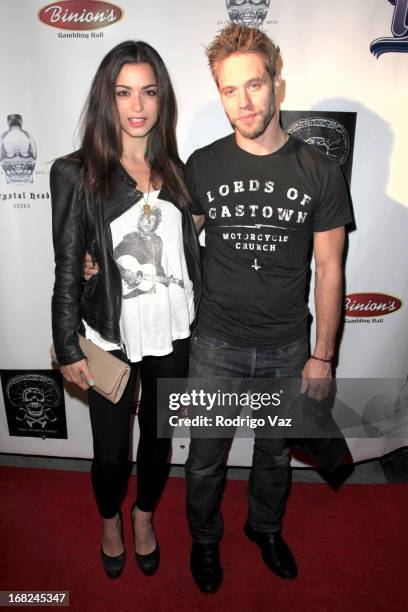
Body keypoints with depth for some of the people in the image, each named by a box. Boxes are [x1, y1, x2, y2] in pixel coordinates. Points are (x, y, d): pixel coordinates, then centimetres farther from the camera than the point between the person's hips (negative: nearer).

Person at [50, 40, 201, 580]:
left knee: (158, 436, 20)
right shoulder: (77, 174, -8)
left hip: (173, 333, 3)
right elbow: (68, 271, -7)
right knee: (111, 450, 13)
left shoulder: (176, 169, 3)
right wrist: (69, 349, -7)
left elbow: (192, 250, 8)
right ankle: (110, 521, 48)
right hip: (112, 337, -3)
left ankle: (145, 516, 50)